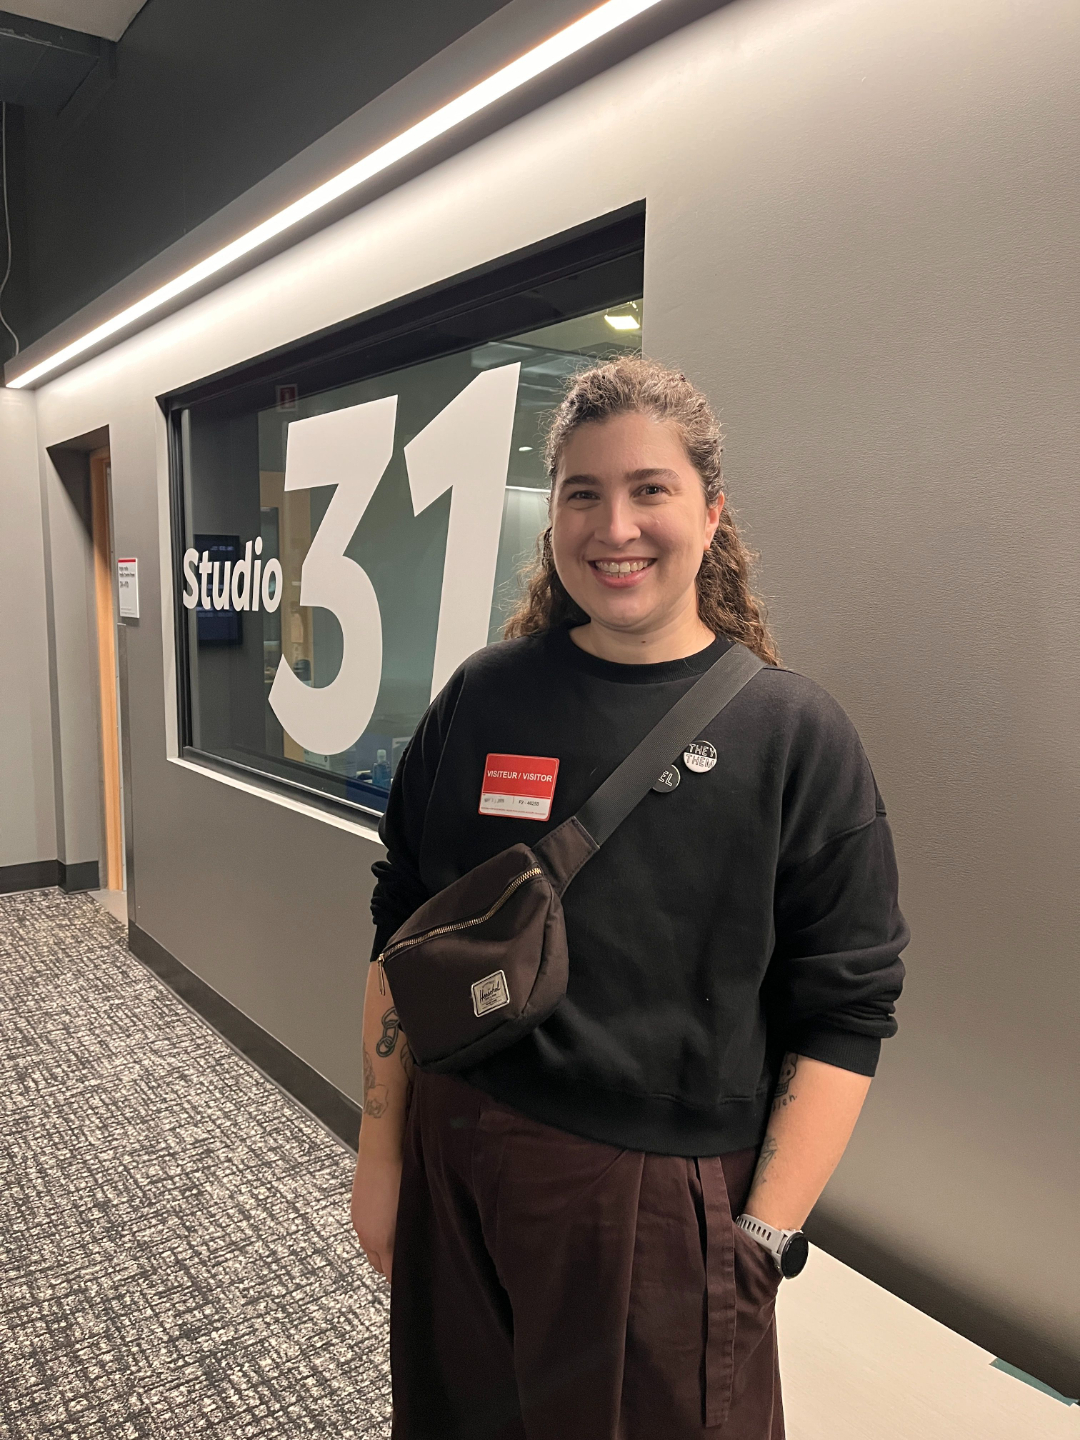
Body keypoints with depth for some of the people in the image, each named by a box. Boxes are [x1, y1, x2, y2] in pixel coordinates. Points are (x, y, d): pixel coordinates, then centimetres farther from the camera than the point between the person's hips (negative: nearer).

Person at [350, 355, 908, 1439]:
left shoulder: (794, 733, -9)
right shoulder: (481, 699, -2)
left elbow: (846, 1016, -8)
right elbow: (399, 934, 4)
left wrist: (763, 1238, -11)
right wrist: (381, 1150, 4)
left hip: (664, 1198, -2)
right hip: (458, 1166, 3)